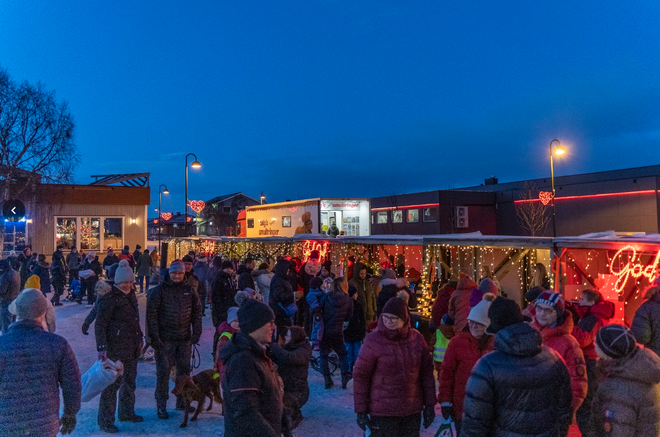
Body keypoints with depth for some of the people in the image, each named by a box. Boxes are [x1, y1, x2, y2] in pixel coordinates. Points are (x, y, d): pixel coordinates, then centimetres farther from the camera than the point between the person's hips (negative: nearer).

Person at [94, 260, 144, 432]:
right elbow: (100, 325, -16)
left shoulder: (130, 294, 10)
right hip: (115, 349, -8)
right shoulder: (109, 298, -15)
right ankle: (105, 420, 12)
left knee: (130, 381, 19)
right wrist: (102, 348, -20)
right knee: (112, 383, -1)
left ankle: (126, 412, 35)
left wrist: (139, 339, 20)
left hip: (131, 349, 8)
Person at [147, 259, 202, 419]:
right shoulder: (159, 290, -5)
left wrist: (196, 333, 3)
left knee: (184, 370, 12)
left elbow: (197, 311, 10)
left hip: (184, 339, 4)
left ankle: (182, 401, 27)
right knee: (163, 371, 2)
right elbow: (151, 314, -7)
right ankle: (161, 406, 15)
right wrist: (154, 337, -12)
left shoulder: (189, 290, 6)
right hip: (165, 339, -4)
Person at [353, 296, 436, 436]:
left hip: (412, 410, 4)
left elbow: (427, 372, 6)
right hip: (383, 412, -3)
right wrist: (361, 411, -8)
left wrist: (429, 404, 6)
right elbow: (360, 376, -8)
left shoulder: (417, 338, -2)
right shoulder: (373, 340, -13)